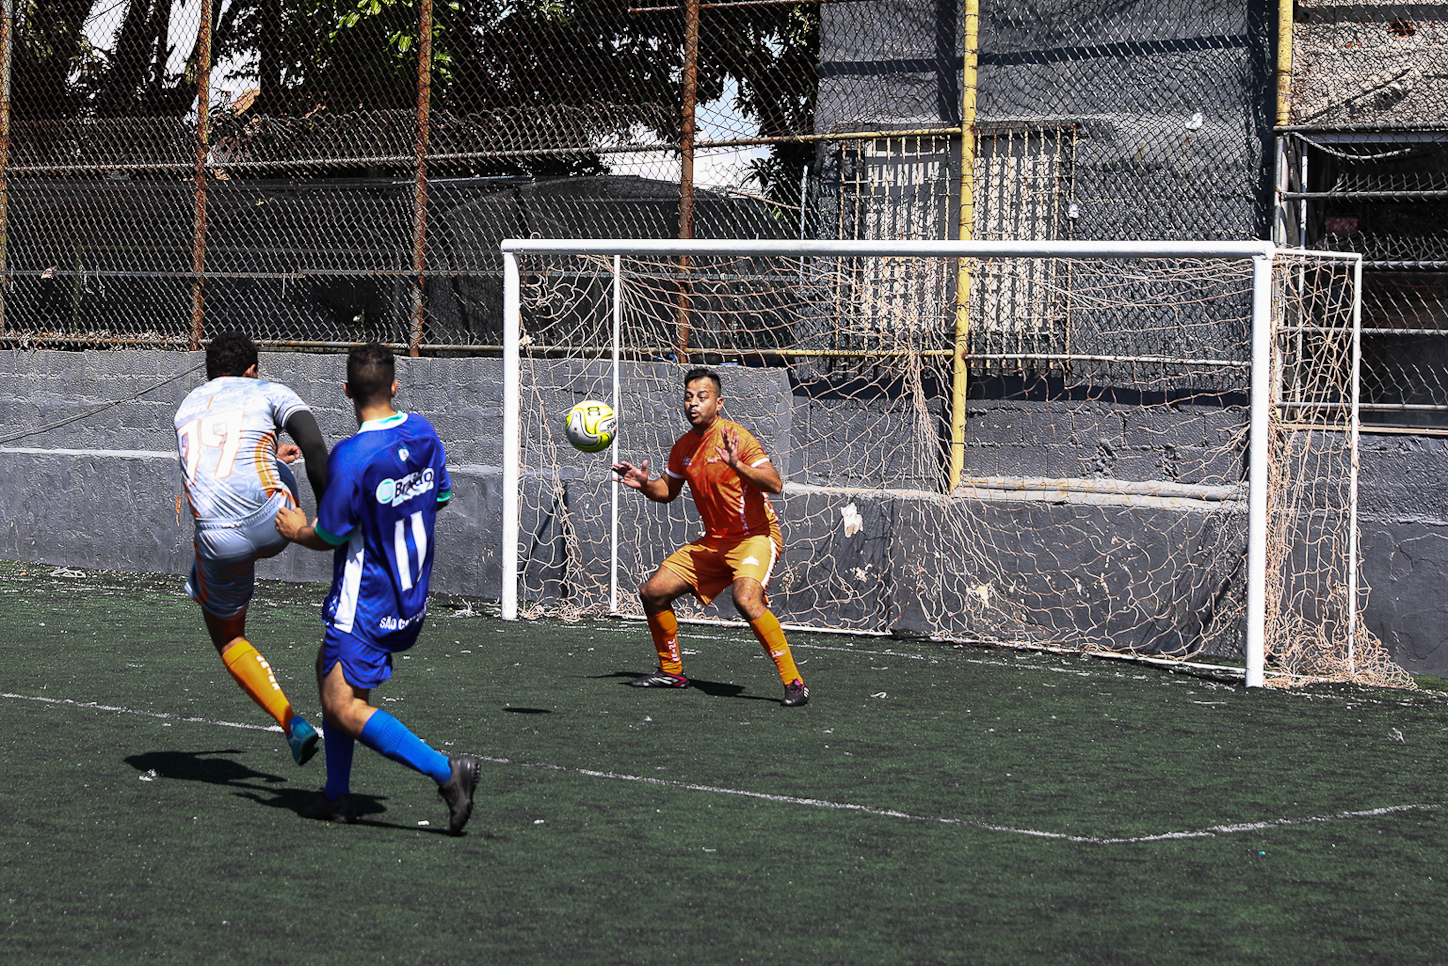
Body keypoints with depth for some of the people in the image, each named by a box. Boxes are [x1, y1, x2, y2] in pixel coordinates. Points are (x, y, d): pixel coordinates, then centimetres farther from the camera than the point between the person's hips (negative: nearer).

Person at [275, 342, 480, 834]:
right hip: (412, 596, 9)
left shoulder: (351, 456, -23)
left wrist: (297, 531, 5)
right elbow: (440, 497, 13)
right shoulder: (424, 432, -1)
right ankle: (337, 796, 23)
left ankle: (445, 771, -19)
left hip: (366, 603, -8)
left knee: (343, 707, -7)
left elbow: (329, 536, -16)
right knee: (329, 666, 23)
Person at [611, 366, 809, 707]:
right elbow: (667, 490, 23)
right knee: (652, 592, 6)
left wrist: (737, 465, -40)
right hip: (713, 541, 8)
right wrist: (644, 484, 2)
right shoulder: (683, 447, 6)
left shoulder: (735, 437, -16)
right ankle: (671, 671, 27)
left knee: (746, 599, -34)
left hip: (755, 536, -8)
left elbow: (775, 484, -26)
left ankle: (793, 682, -28)